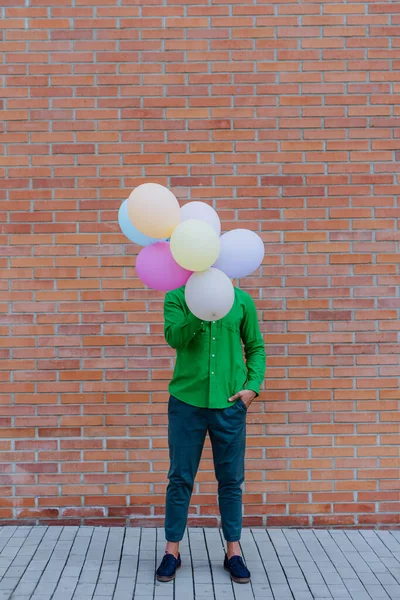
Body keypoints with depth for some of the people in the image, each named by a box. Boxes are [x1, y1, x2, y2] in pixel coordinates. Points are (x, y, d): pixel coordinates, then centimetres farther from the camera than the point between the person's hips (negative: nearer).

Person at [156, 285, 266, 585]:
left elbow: (256, 348, 9)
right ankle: (172, 551, 21)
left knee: (231, 480, 9)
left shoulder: (241, 300, 3)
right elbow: (174, 337, -17)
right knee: (180, 478, 6)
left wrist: (252, 386, -3)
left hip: (229, 403, 1)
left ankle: (233, 551, 24)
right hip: (186, 401, -1)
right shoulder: (176, 297, 0)